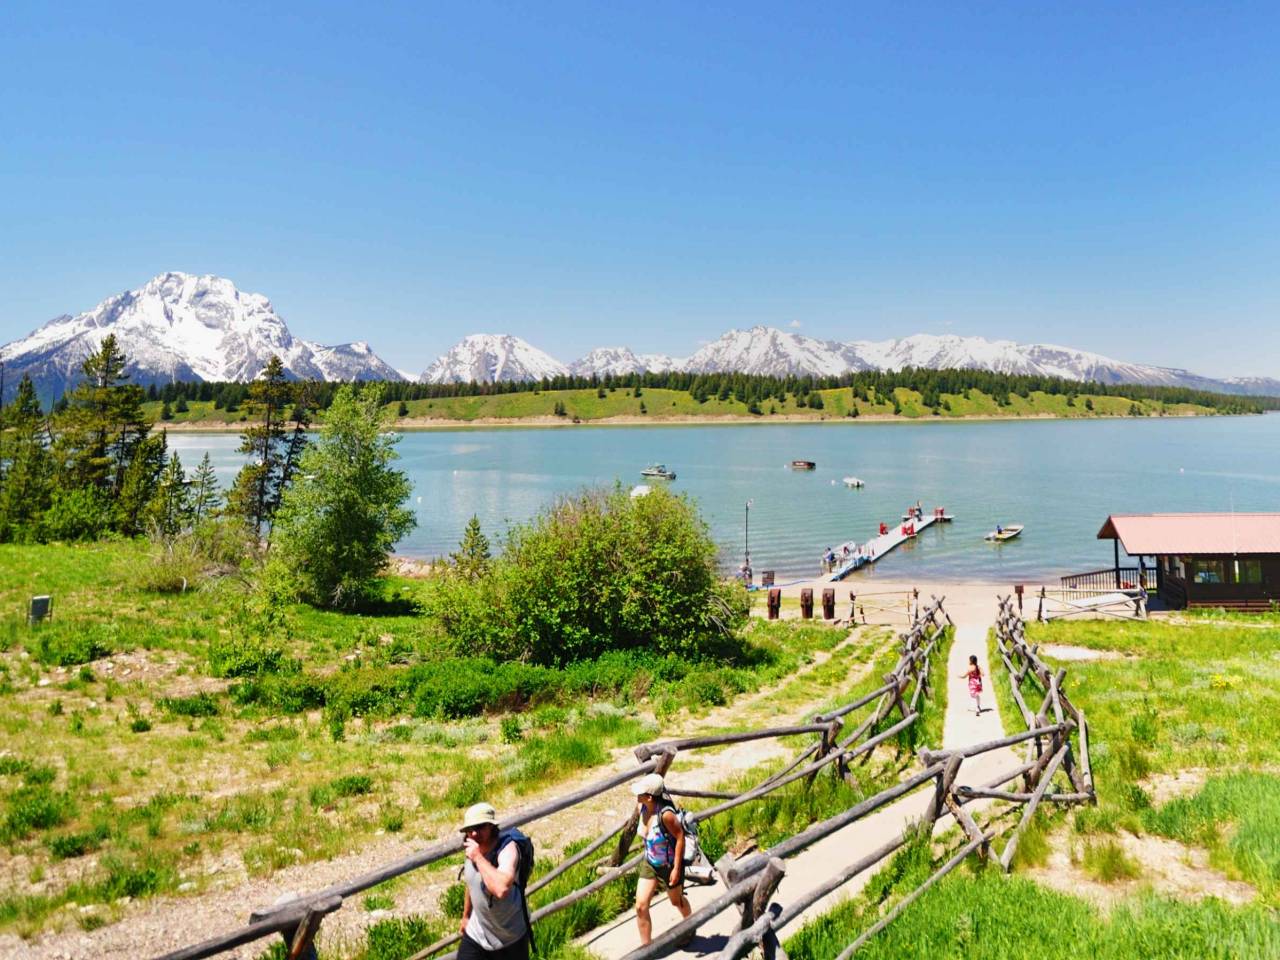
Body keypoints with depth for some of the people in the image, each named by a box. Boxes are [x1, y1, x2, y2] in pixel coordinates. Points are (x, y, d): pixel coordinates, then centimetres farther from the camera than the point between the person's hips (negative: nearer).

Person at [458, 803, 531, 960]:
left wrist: (478, 857, -39)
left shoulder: (507, 848, -28)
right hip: (477, 932, 5)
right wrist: (466, 915, 24)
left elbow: (501, 889, -46)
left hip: (510, 936, -5)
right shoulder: (472, 848, -7)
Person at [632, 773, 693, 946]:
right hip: (649, 863, 6)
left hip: (669, 865, -5)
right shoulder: (643, 808, -13)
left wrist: (677, 868, -23)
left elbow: (680, 837, -26)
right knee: (641, 907, -1)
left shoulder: (665, 814, -34)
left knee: (676, 901, 21)